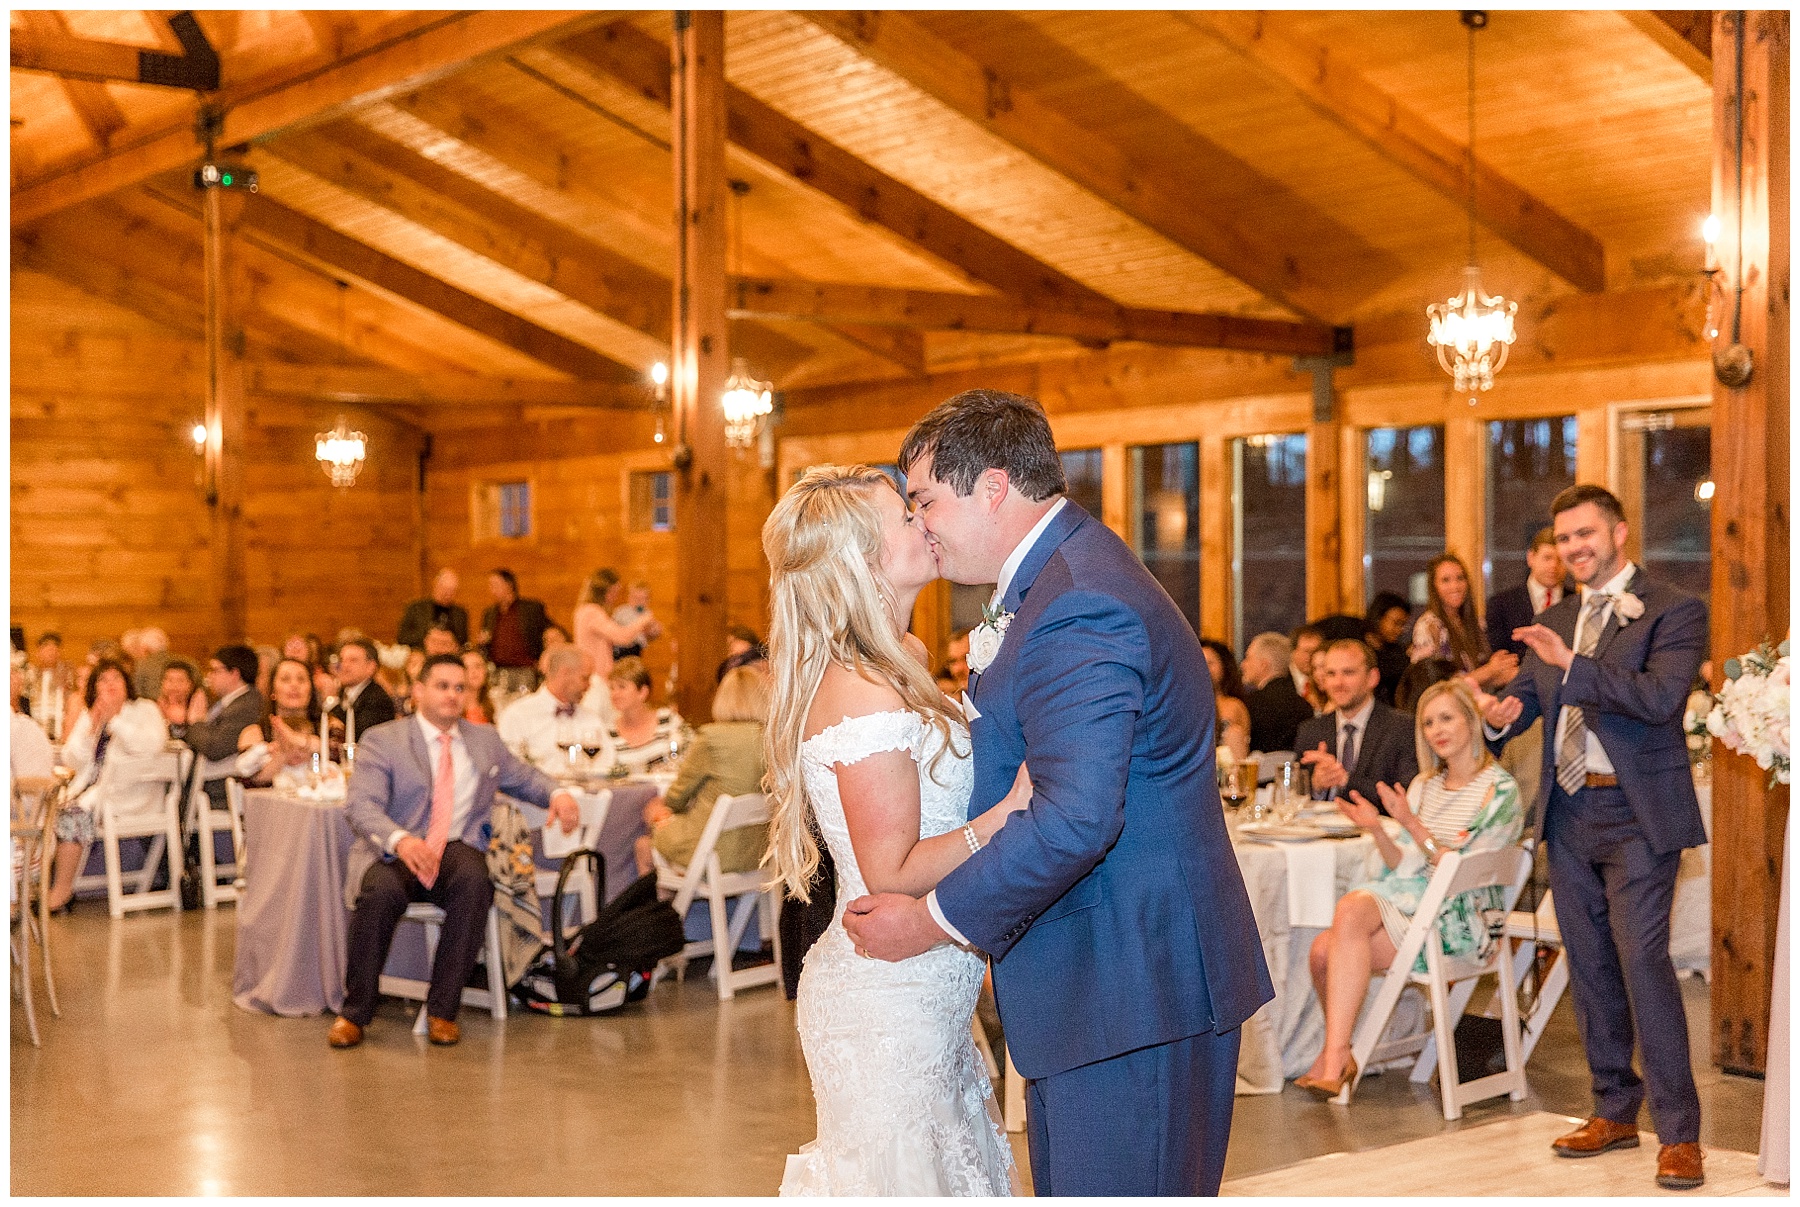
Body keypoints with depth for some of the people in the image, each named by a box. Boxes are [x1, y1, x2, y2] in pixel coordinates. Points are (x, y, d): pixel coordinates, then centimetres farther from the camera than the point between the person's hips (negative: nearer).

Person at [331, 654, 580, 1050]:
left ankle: (442, 1011, -24)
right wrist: (400, 840, -32)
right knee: (381, 892, -36)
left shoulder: (486, 741, 18)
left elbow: (523, 777, 30)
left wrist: (557, 794, 4)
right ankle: (354, 1014, -18)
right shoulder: (381, 741, 3)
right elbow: (362, 806, -10)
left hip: (458, 851, 2)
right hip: (394, 853, -2)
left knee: (475, 881, -34)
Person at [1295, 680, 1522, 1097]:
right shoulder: (1423, 785, 17)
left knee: (1349, 916, -30)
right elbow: (1404, 865, 13)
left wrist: (1413, 824, -17)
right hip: (1410, 898, 6)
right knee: (1324, 950, -24)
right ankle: (1337, 1056, -5)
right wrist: (1377, 830, -5)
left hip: (1458, 918, -6)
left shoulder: (1500, 791, -3)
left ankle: (1335, 1057, -25)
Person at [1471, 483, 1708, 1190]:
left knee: (1641, 959, -13)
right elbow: (1528, 693, 12)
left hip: (1636, 815, -7)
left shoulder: (1672, 611, -6)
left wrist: (1574, 664, -26)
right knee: (1589, 966, 12)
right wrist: (1501, 713, -11)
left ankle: (1679, 1132, -6)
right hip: (1568, 814, 7)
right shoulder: (1554, 622, 15)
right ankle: (1615, 1110, 25)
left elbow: (1662, 697, -20)